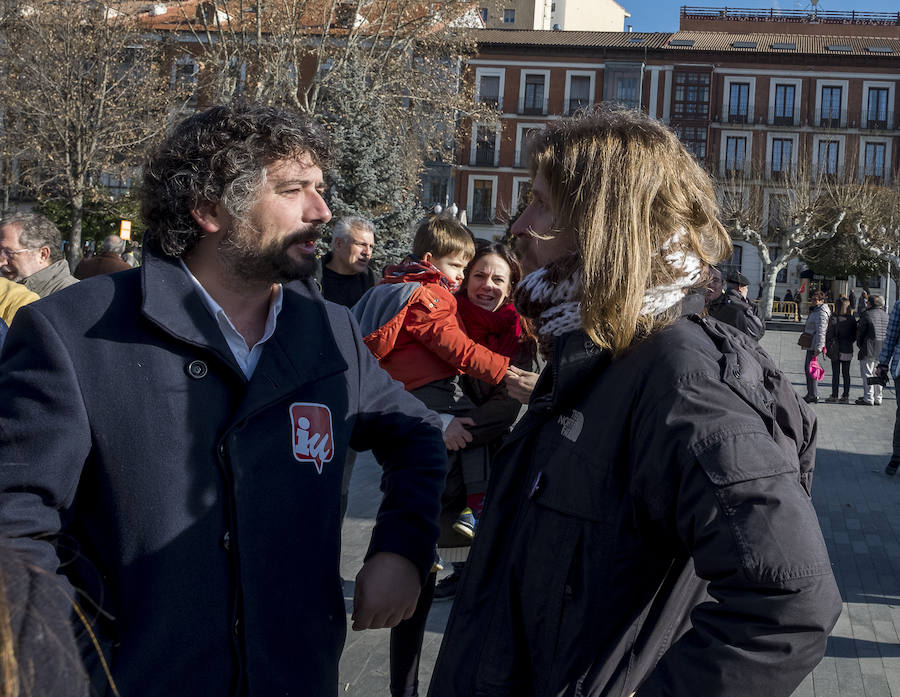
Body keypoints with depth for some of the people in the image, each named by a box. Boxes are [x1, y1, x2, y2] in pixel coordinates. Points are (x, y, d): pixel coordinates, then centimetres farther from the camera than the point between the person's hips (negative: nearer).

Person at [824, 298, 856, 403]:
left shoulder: (834, 318, -12)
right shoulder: (852, 319, -3)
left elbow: (829, 334, -8)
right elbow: (854, 335, 5)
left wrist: (828, 347, 1)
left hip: (836, 350, -3)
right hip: (848, 350, 3)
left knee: (835, 373, 2)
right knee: (846, 373, 9)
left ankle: (834, 396, 4)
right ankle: (845, 396, 13)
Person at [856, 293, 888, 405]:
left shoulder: (866, 315, -8)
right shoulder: (886, 316, 9)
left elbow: (860, 332, -5)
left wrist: (860, 345, 9)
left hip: (869, 350, -6)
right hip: (883, 350, 6)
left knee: (867, 374, -1)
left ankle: (868, 399, -4)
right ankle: (878, 399, 15)